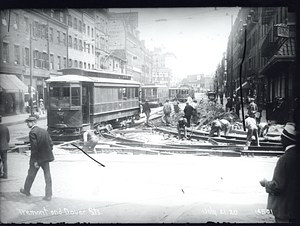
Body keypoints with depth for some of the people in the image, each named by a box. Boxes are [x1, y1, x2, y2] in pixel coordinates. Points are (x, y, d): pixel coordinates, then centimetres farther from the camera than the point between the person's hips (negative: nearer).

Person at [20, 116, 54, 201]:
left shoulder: (32, 132, -15)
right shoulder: (44, 131, 6)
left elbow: (34, 147, -19)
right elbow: (51, 143, 6)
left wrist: (35, 161, -15)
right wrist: (48, 154, 13)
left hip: (37, 158, -5)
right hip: (46, 158, 5)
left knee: (31, 175, 16)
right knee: (47, 176, 7)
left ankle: (26, 190, 36)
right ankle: (48, 195, 9)